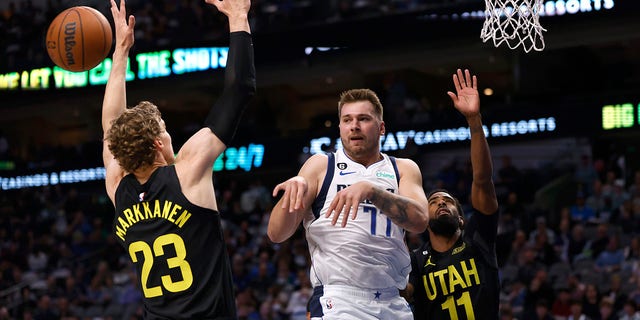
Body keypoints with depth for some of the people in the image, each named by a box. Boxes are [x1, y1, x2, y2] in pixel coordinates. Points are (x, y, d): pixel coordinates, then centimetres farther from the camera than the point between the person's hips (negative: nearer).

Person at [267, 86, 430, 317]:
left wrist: (371, 190, -23)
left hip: (393, 304, 2)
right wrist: (294, 189, -18)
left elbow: (419, 221, -8)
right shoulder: (321, 166, 8)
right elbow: (276, 234, 2)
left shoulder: (404, 169, 13)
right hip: (338, 301, -2)